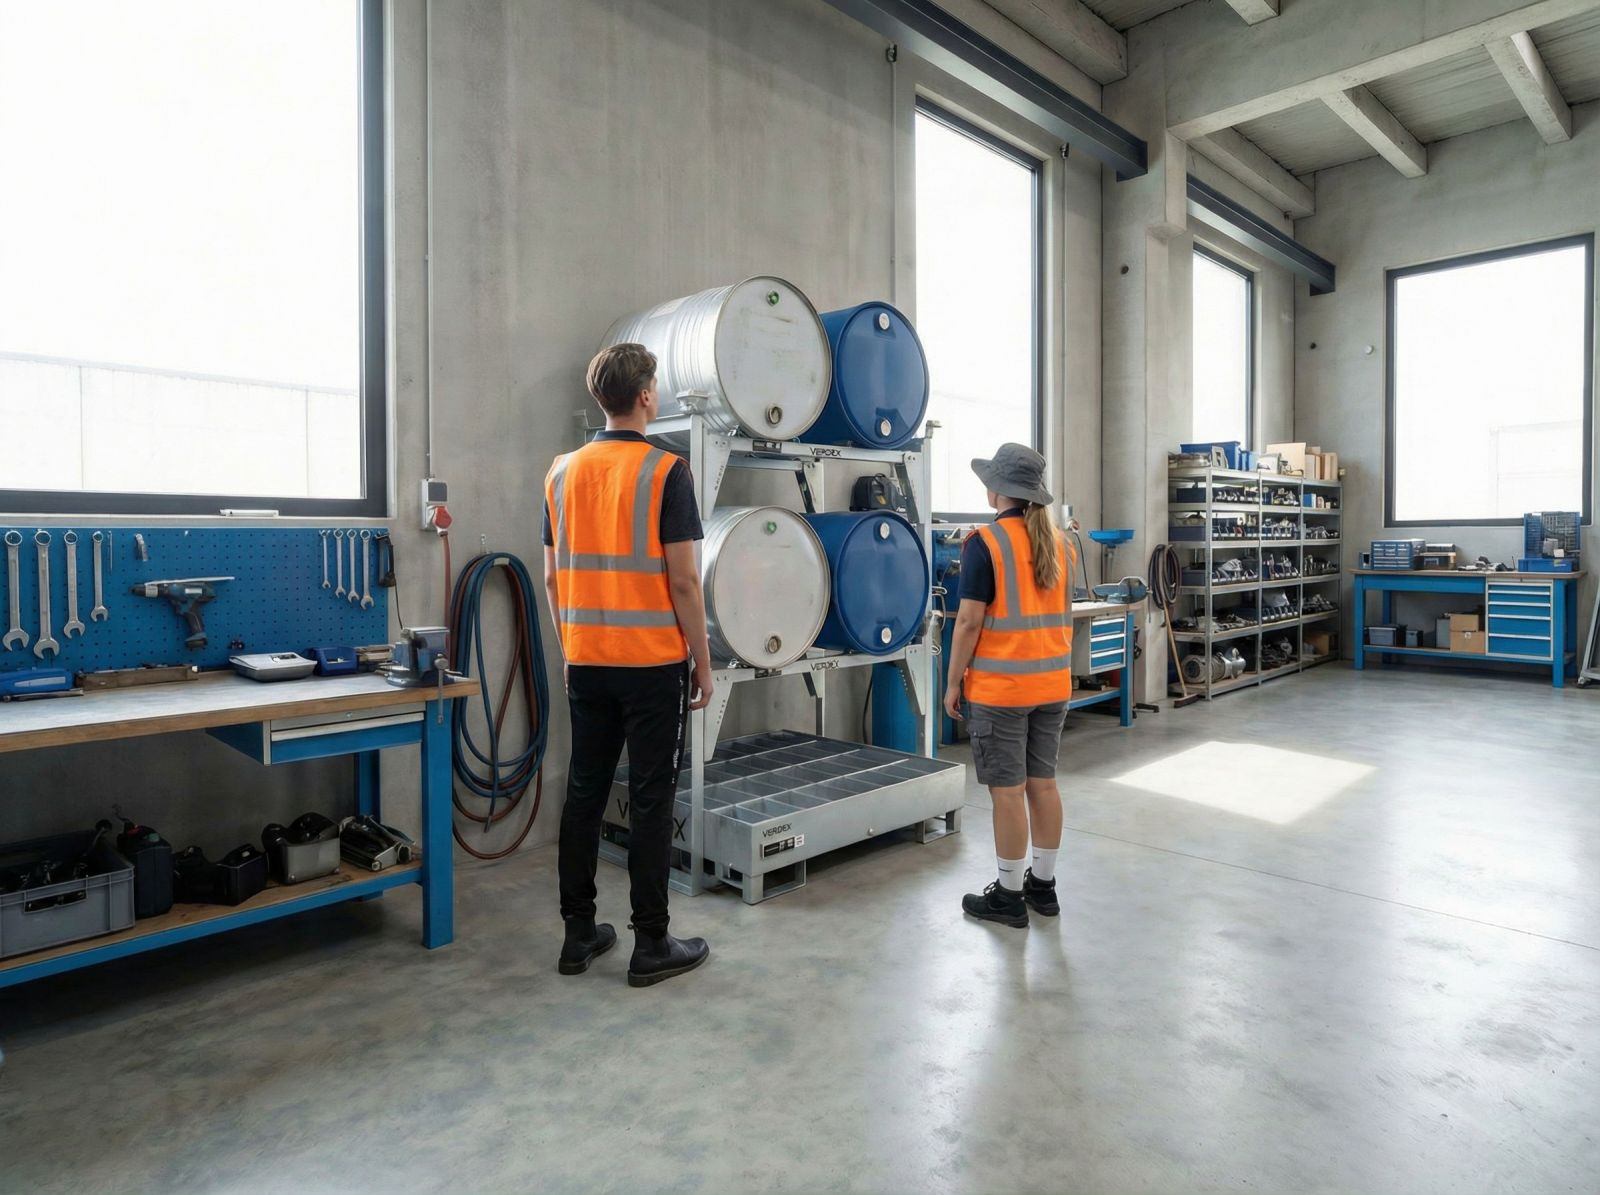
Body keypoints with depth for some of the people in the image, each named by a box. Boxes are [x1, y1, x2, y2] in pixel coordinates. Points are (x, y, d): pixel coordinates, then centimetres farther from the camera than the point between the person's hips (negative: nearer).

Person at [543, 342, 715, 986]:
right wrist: (702, 661, -4)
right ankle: (651, 945, 12)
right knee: (650, 802, 2)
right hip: (653, 663, -5)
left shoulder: (563, 472, 7)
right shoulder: (666, 471, -11)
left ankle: (578, 933, 22)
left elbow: (554, 577, 9)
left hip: (587, 662, 6)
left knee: (583, 795, 12)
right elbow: (683, 581, -13)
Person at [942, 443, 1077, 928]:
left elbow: (969, 622, -15)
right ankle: (1043, 884, 27)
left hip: (1000, 689, -7)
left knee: (1008, 792, 2)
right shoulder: (1060, 542, 7)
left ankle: (1009, 896, 13)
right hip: (1053, 685, 7)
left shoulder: (986, 542, -14)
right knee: (1043, 784, 15)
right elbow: (1064, 615, 14)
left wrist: (953, 682, -6)